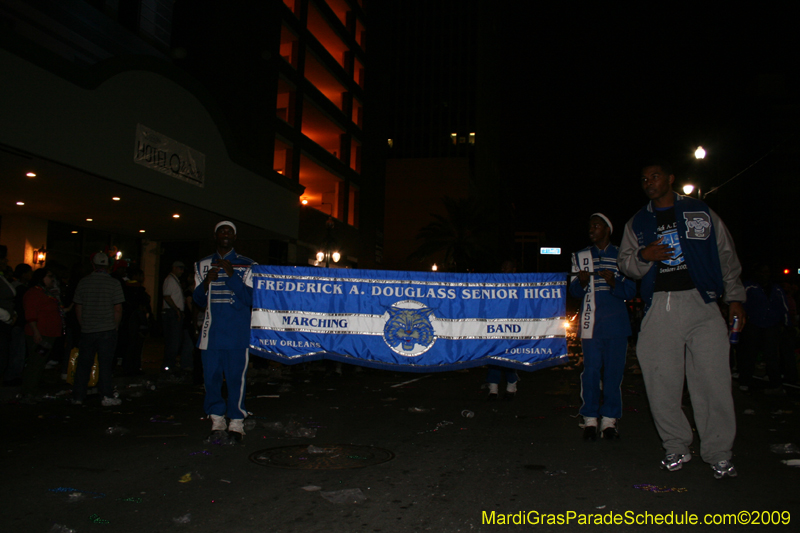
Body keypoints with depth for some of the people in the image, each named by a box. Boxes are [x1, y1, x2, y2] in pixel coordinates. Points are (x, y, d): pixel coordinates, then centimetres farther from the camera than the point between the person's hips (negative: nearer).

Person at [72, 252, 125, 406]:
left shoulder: (83, 282, 4)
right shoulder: (114, 283, -5)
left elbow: (78, 308, 8)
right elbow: (118, 309, -7)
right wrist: (115, 326, 7)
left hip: (87, 330, 3)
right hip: (107, 330, -2)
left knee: (83, 363, 11)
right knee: (105, 363, 1)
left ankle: (78, 396, 17)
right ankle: (107, 396, 2)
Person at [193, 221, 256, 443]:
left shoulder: (246, 265, 5)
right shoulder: (203, 265, 15)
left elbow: (249, 298, -5)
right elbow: (199, 300, 13)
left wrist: (232, 275, -16)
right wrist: (206, 283, -7)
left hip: (237, 332, -3)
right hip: (211, 332, 3)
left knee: (236, 377, -2)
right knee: (211, 376, 4)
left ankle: (236, 424, 8)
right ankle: (217, 422, 16)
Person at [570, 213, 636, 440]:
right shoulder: (580, 256, 14)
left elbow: (631, 290, 5)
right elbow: (574, 290, 11)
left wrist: (615, 283, -15)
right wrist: (581, 282, -12)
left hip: (616, 322, 0)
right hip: (591, 323, 0)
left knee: (614, 370, 1)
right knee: (591, 370, -3)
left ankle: (609, 419, 9)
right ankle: (590, 419, 4)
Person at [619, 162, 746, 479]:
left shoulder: (701, 212, 13)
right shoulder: (637, 223, 17)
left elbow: (727, 256, 13)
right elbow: (625, 263, 15)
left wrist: (734, 297, 7)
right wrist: (643, 256, -7)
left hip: (701, 303, -1)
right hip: (659, 308, 2)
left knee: (713, 379, -5)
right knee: (661, 382, -1)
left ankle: (719, 454, 7)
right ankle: (676, 448, 14)